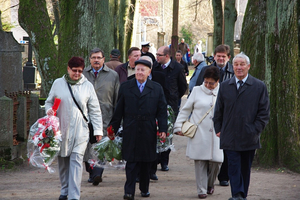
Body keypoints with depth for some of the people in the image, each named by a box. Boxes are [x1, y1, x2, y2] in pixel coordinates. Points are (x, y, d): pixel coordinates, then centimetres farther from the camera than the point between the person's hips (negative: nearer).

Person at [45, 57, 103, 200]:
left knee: (76, 161, -10)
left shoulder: (87, 86, 4)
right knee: (63, 160, 9)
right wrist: (49, 110, -8)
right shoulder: (58, 83, 6)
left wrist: (98, 130, 2)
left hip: (80, 130, -2)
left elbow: (95, 110, 7)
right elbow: (49, 101, 16)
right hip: (61, 128, 2)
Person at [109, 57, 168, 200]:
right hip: (130, 132, -1)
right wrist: (113, 128, 7)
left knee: (146, 162, 8)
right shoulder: (125, 87, 6)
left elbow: (162, 111, 6)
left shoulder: (157, 89, 7)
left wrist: (163, 129, -3)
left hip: (148, 133, 1)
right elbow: (118, 110, 8)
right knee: (131, 161, -5)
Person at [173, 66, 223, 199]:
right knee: (200, 161, -4)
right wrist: (179, 126, 3)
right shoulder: (197, 91, 6)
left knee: (216, 161, -1)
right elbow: (185, 110, 10)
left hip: (217, 134, 1)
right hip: (199, 135, -1)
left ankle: (210, 184, 25)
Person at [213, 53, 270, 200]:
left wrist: (255, 130, -6)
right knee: (234, 166, -9)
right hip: (230, 137, 0)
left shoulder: (259, 87, 2)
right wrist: (219, 129, 10)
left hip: (249, 138, 0)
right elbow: (218, 111, 15)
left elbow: (264, 112, 2)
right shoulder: (225, 86, 8)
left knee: (245, 168, 8)